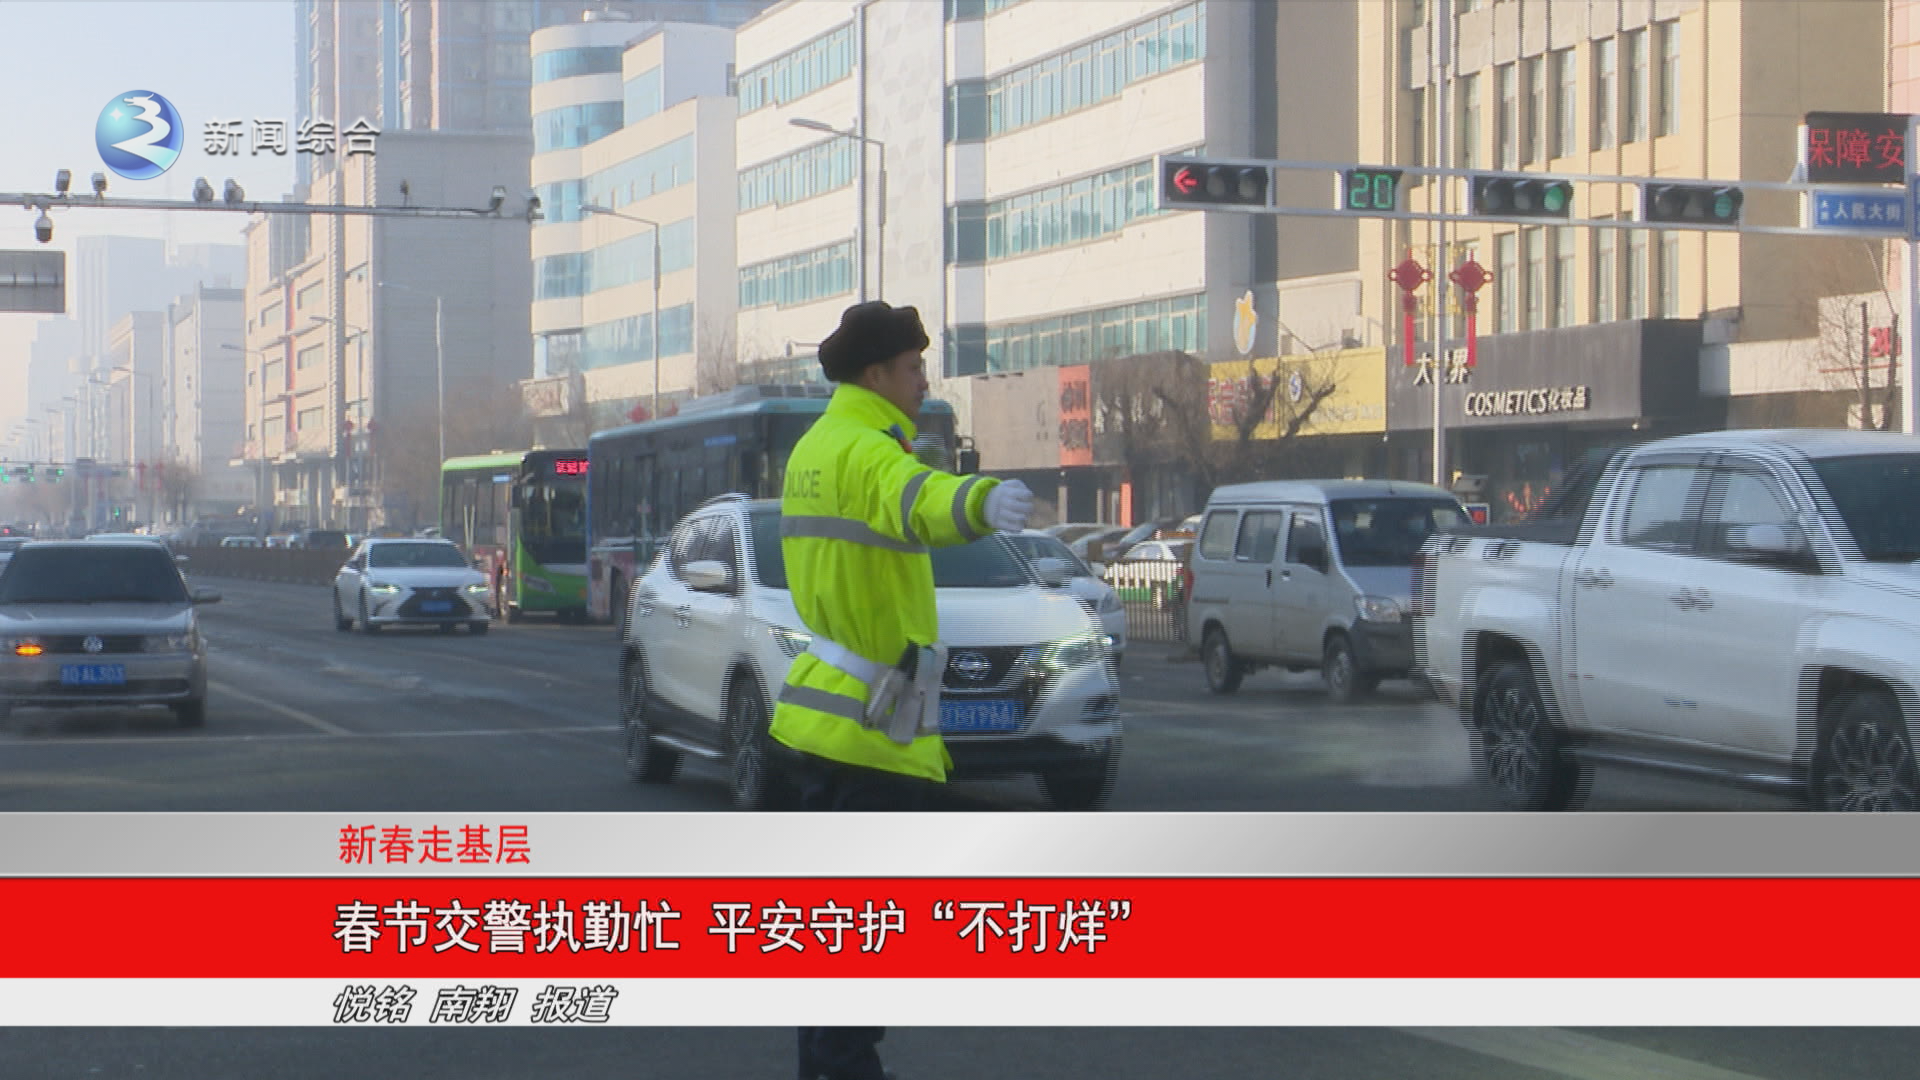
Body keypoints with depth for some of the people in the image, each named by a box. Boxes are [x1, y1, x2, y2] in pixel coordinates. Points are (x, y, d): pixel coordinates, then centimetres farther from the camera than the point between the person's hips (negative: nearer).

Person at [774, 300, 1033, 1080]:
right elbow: (919, 502, -43)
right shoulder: (869, 452, -17)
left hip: (821, 715, 10)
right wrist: (982, 502, -63)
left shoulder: (812, 449, 15)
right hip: (872, 727, -10)